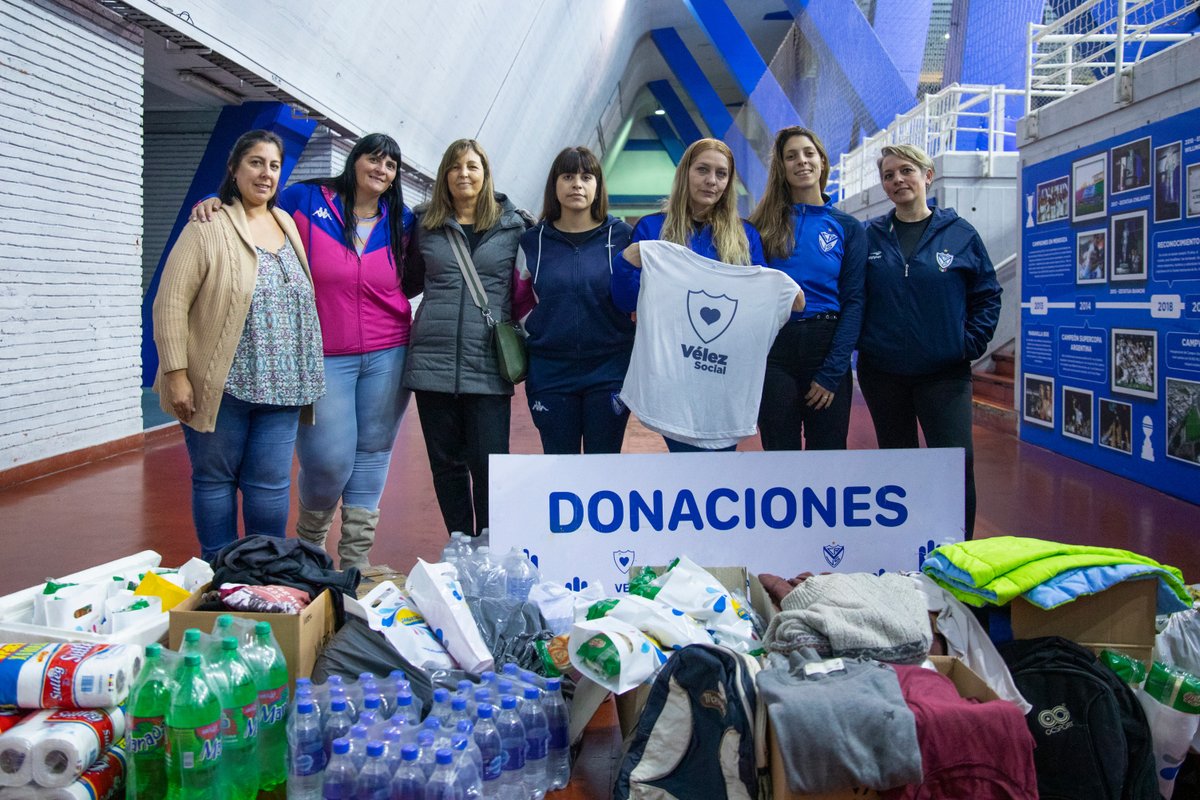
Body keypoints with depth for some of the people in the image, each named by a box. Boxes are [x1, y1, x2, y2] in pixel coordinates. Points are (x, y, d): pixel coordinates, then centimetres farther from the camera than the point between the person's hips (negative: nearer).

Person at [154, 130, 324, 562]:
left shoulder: (287, 225, 13)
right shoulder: (209, 227, -4)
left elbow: (303, 299, 18)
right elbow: (171, 303, -8)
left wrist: (306, 378, 15)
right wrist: (176, 374, -14)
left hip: (281, 388, 4)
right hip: (220, 385, -4)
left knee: (271, 485, 6)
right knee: (214, 480, 7)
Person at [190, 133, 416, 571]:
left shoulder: (402, 222, 9)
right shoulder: (306, 200, 0)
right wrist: (214, 204, -5)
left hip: (387, 357, 3)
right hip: (324, 358, -3)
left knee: (372, 455, 7)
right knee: (329, 459, -7)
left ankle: (356, 558, 20)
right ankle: (309, 538, 25)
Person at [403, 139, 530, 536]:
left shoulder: (512, 226, 5)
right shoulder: (424, 224, 10)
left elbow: (525, 289, 10)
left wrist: (508, 318, -5)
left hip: (487, 365, -2)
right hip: (433, 360, 2)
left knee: (489, 465, -2)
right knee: (446, 463, 8)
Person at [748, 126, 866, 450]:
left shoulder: (848, 227, 4)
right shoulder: (763, 225, 5)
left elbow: (853, 302, -1)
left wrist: (832, 371, -9)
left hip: (827, 348, 0)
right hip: (775, 353, 0)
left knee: (829, 451, 8)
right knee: (779, 451, 7)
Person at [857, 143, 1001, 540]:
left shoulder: (960, 233, 0)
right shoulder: (870, 236, 4)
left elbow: (987, 294, 5)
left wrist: (971, 343, -4)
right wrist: (859, 341, -2)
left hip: (945, 373, -2)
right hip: (882, 373, 2)